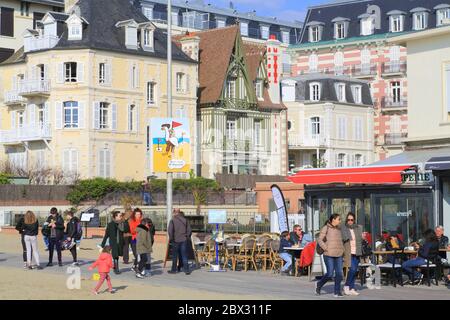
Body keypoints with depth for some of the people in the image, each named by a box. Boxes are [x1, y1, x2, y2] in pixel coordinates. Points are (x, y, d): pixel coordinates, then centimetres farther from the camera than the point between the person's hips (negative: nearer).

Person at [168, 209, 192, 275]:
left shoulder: (172, 220, -7)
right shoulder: (185, 220, 3)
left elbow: (170, 230, -15)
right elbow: (189, 230, 2)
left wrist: (171, 238, -4)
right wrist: (187, 237, 13)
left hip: (175, 240, -2)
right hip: (184, 240, 2)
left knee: (174, 256, 8)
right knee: (184, 256, 6)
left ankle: (173, 270, 14)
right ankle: (186, 270, 2)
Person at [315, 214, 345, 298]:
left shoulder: (338, 229, 15)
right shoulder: (326, 228, -4)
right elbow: (319, 240, -8)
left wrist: (342, 249, 15)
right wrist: (326, 248, -13)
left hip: (338, 255, 6)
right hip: (329, 255, -6)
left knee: (339, 273, -2)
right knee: (330, 274, -6)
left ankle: (337, 292, 5)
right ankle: (319, 284, 19)